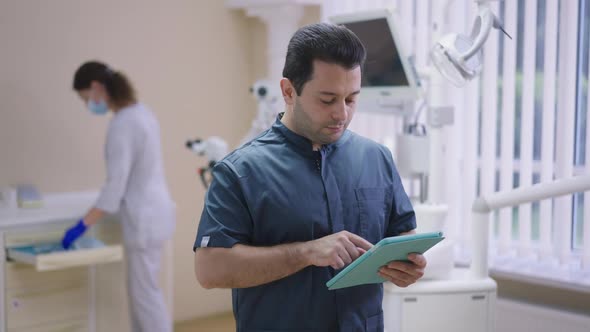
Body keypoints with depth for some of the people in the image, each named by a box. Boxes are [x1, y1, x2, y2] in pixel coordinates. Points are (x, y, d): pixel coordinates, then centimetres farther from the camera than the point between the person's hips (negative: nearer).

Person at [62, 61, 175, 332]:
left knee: (146, 294, 2)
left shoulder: (122, 123, -19)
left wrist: (82, 225, -17)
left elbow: (116, 183, -22)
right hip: (154, 211, 9)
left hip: (144, 218, -9)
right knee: (138, 290, 18)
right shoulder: (141, 112, 9)